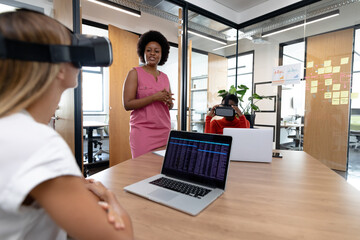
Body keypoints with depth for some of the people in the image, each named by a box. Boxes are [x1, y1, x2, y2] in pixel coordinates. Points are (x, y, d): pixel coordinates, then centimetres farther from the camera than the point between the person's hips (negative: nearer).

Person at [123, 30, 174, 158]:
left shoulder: (164, 77, 14)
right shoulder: (135, 73, 0)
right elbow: (127, 104, -9)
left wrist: (169, 101, -3)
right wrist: (155, 97, -16)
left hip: (164, 131, 5)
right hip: (143, 132, -4)